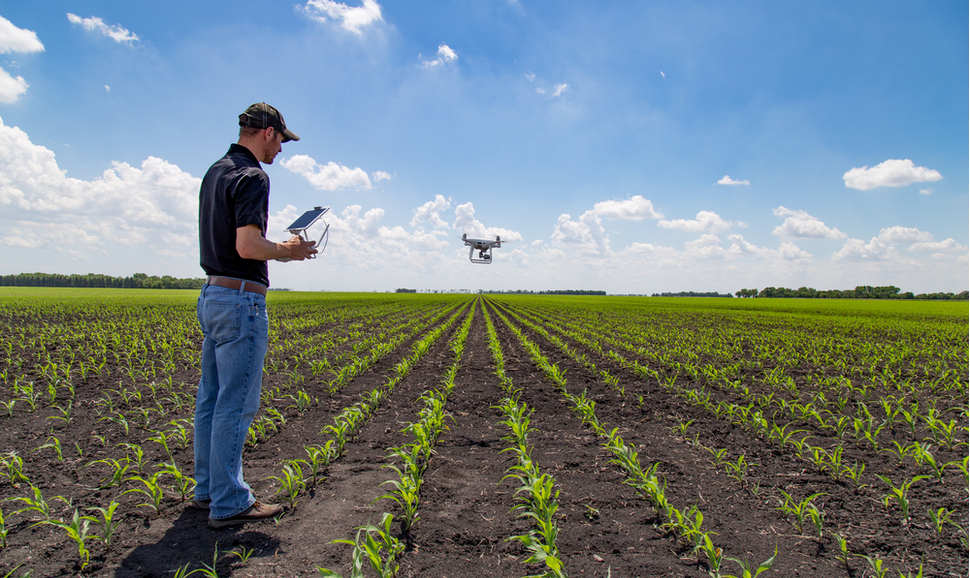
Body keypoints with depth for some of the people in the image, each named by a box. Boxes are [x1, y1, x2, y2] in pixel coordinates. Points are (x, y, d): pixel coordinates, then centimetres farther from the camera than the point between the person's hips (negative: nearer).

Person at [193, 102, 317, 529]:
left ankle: (208, 489, 27)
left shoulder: (215, 172, 17)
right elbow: (248, 246, -24)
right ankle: (229, 504, 7)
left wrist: (280, 248, 18)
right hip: (241, 298, -10)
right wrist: (288, 251, -7)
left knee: (211, 398, 15)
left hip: (212, 294, 10)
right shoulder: (251, 177, -14)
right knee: (236, 403, -3)